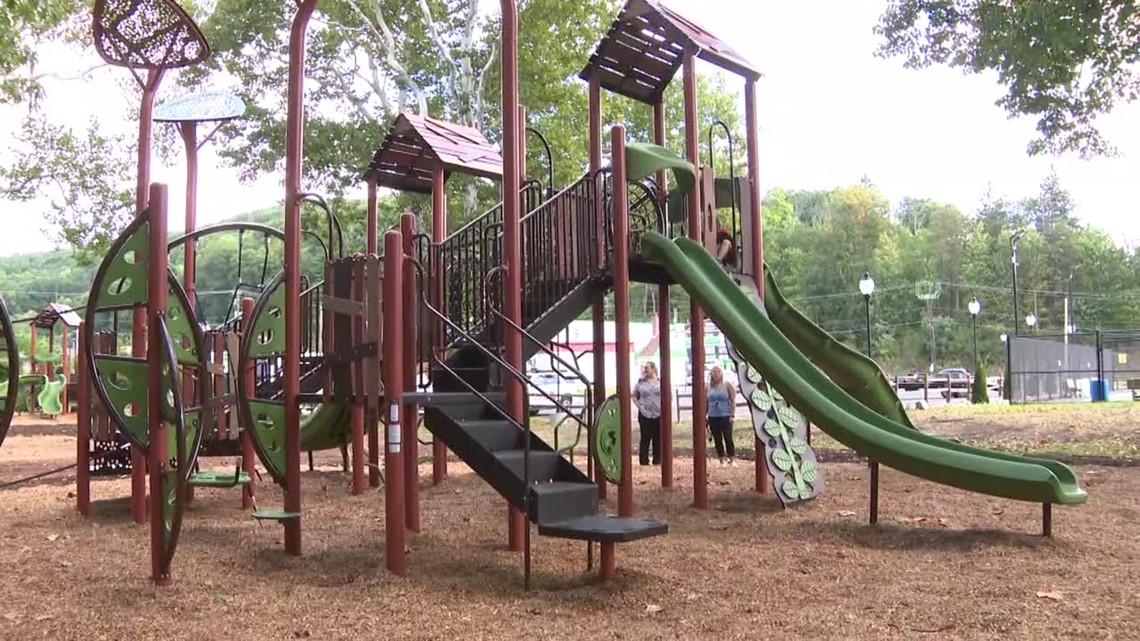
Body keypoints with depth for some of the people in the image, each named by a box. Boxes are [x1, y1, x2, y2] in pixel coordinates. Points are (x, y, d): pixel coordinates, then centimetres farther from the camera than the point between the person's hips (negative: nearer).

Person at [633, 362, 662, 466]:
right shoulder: (640, 382, 3)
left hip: (659, 414, 1)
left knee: (658, 439, 5)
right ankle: (644, 461, 5)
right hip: (645, 414, -1)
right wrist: (639, 406, -4)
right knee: (645, 438, 0)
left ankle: (657, 461, 13)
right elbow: (634, 397, 9)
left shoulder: (660, 382, 3)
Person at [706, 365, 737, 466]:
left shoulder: (727, 385, -1)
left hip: (725, 416, -4)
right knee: (717, 439, 7)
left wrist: (732, 415, -10)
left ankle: (732, 460, 0)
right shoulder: (709, 387, 8)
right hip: (713, 417, 4)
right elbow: (707, 402, 14)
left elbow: (733, 401, -3)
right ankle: (721, 461, 14)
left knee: (728, 438, -10)